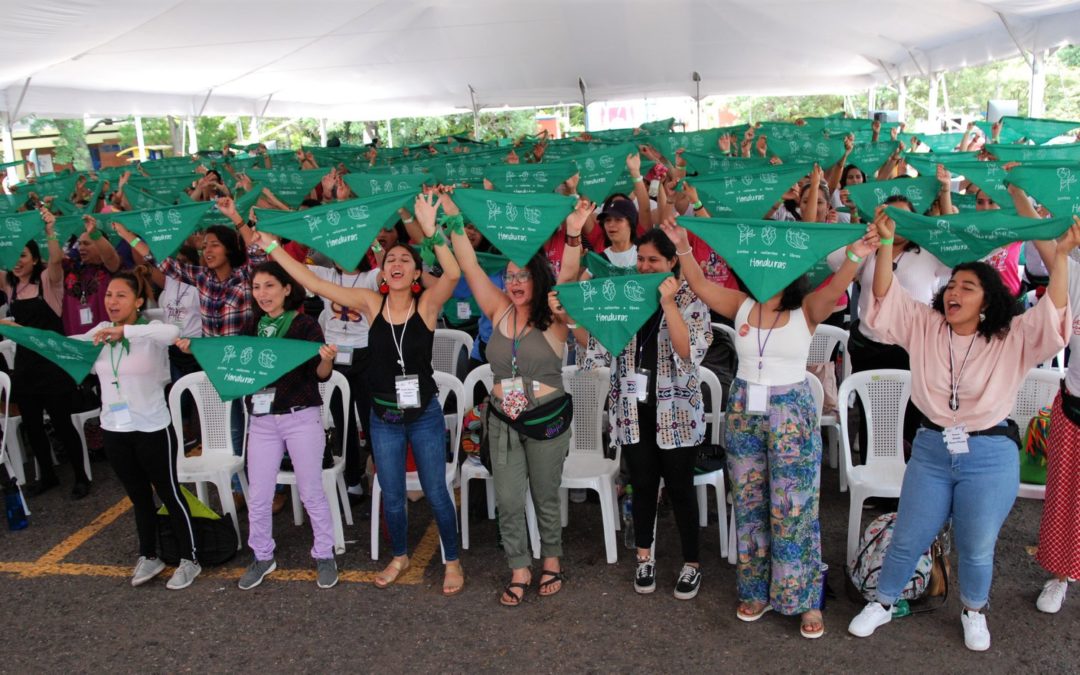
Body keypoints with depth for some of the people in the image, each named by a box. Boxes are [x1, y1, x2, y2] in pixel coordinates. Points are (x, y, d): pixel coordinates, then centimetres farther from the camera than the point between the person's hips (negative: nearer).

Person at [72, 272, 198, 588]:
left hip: (152, 428, -5)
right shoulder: (101, 331, 4)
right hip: (114, 430, 5)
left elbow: (173, 332, -35)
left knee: (169, 494, 6)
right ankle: (149, 557, 34)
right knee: (139, 496, 19)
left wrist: (124, 331, -43)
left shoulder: (150, 329, -14)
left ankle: (189, 559, 18)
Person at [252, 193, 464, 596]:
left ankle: (452, 560, 29)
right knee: (391, 498, 16)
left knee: (436, 494, 8)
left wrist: (431, 231, -43)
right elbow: (312, 282, -8)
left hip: (425, 415, -2)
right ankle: (400, 556, 40)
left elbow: (453, 274, -31)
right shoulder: (371, 303, -5)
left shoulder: (427, 304, -11)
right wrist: (271, 248, -11)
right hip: (384, 417, 3)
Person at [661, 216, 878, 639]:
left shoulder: (806, 310, -7)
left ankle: (806, 600, 16)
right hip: (743, 412, 4)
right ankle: (756, 591, 27)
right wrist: (682, 247, -19)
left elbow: (834, 290, -25)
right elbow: (699, 284, -5)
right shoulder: (741, 304, 2)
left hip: (791, 414, -3)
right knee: (749, 506, 12)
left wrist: (855, 257, -43)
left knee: (794, 510, 1)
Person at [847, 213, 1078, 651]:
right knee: (907, 541, 12)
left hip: (990, 458, -1)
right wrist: (886, 243, -17)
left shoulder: (1012, 339, -4)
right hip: (931, 451, 2)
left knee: (976, 549, 12)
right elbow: (885, 299, -6)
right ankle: (882, 603, 33)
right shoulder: (924, 327, 1)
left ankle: (974, 612, 40)